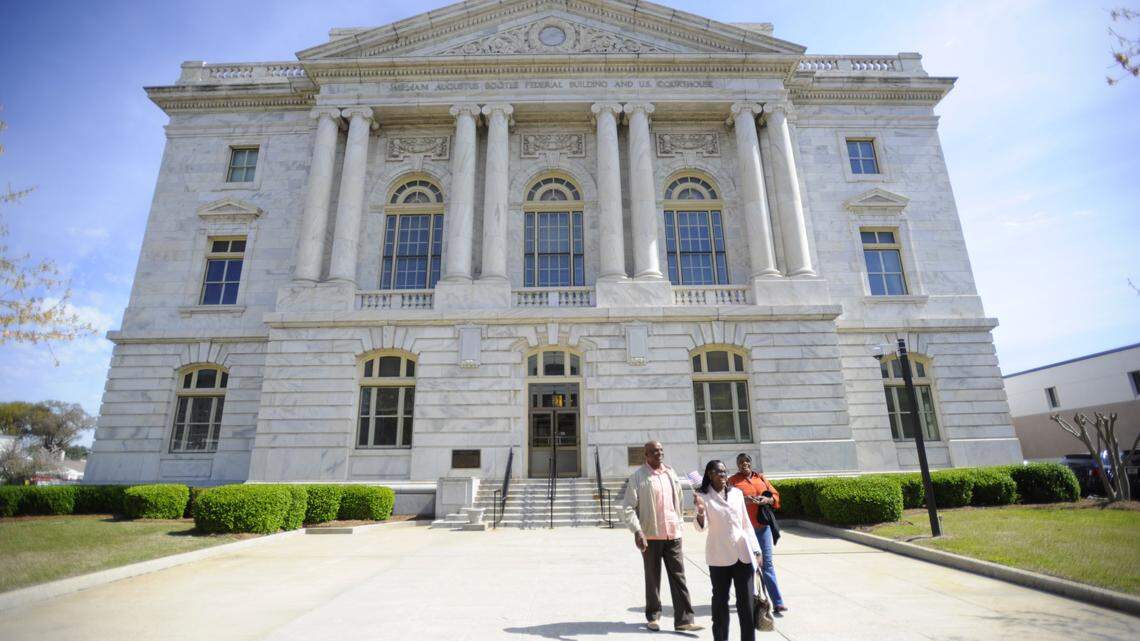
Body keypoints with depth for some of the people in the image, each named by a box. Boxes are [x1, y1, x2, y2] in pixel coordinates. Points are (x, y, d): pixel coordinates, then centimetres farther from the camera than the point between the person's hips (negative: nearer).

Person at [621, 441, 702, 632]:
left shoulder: (671, 473, 7)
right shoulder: (638, 477, -9)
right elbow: (627, 508, -11)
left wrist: (679, 525, 16)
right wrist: (637, 532, -20)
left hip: (673, 534, 4)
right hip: (650, 535, -4)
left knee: (678, 577, 4)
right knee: (653, 578, 10)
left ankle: (684, 619, 10)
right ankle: (653, 616, 26)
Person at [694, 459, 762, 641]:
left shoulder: (737, 493, 6)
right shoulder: (703, 496, -5)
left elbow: (746, 523, 12)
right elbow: (701, 527, -12)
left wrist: (756, 550, 8)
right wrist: (700, 511, -33)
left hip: (743, 554, 3)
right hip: (719, 557, -3)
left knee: (746, 602, 5)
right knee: (720, 600, 7)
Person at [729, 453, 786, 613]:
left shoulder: (760, 478, 12)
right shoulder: (733, 481, 2)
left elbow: (775, 495, 12)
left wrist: (767, 500, -9)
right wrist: (743, 501, -20)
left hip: (762, 525, 2)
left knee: (767, 563, 1)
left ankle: (777, 602, 2)